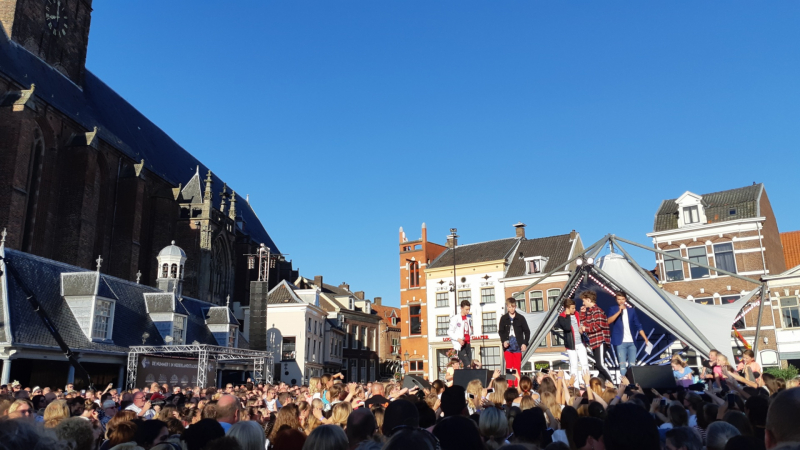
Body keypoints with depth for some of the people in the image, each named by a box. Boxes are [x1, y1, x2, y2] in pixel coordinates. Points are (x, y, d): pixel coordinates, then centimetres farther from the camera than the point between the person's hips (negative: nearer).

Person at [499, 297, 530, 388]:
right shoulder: (504, 318, 2)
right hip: (508, 346, 1)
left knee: (517, 367, 2)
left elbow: (527, 331, 4)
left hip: (518, 346, -1)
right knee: (509, 366, 1)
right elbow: (501, 331, 7)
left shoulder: (521, 318, 0)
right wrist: (504, 341, -9)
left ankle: (517, 385, 9)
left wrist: (525, 343, -4)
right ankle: (510, 385, 6)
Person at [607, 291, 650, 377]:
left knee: (632, 365, 2)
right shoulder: (613, 309, 4)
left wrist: (646, 339, 7)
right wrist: (619, 311, -22)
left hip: (632, 342, 3)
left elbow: (638, 326, 14)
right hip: (620, 342, -3)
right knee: (622, 365, -8)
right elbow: (609, 321, -14)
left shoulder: (631, 310, 12)